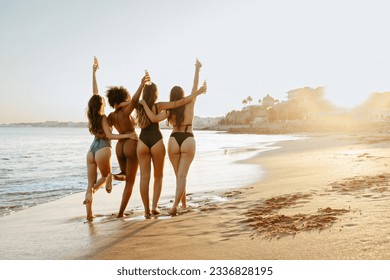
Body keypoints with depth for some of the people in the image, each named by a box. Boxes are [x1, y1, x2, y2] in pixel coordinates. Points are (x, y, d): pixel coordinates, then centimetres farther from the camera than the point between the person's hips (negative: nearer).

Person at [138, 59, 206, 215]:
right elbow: (195, 87, 0)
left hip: (174, 141, 1)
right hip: (188, 141, -1)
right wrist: (197, 69, 8)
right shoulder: (189, 104, -4)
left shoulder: (169, 110, -5)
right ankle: (176, 204, -18)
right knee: (182, 175, -2)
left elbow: (153, 118, -19)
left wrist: (144, 104, -8)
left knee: (179, 175, 17)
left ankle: (183, 202, 27)